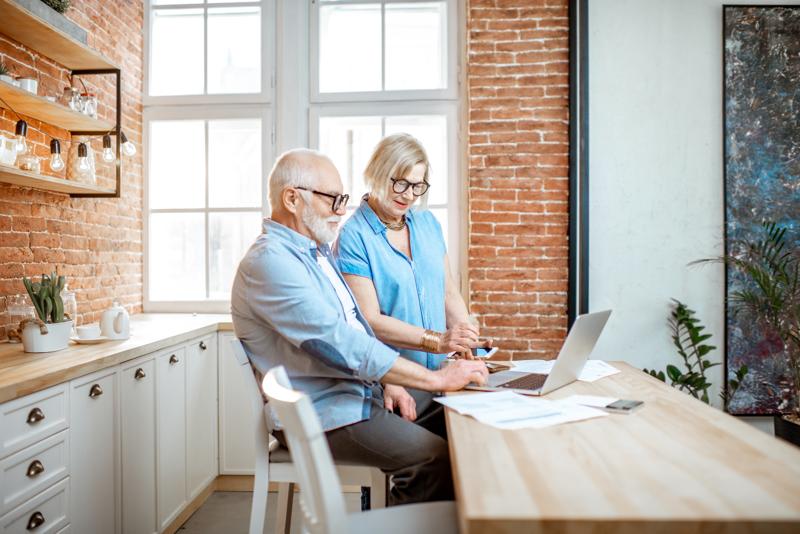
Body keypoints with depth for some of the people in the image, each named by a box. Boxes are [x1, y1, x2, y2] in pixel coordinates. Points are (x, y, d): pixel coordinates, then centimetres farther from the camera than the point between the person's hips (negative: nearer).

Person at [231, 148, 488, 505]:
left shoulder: (317, 254, 13)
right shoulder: (268, 261, -19)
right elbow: (341, 345, -26)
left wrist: (390, 383, 3)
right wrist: (438, 379, -22)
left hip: (361, 395, 9)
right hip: (319, 415, -9)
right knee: (434, 457, -21)